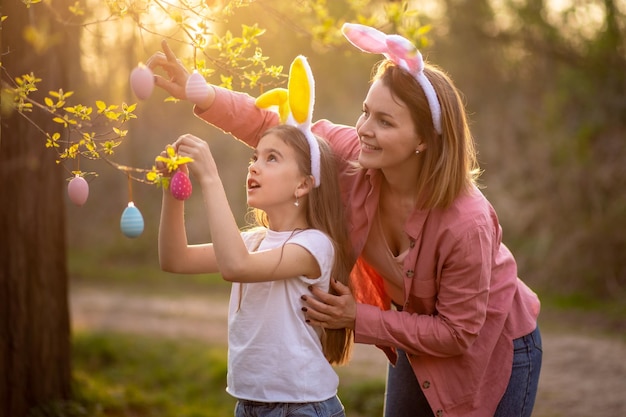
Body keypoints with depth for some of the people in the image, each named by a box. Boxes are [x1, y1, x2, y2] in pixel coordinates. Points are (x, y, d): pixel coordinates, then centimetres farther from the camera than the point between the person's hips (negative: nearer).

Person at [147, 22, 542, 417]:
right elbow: (274, 126, -11)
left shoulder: (467, 223, -37)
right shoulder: (355, 156, -23)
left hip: (490, 350, -5)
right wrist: (199, 95, -25)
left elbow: (457, 333, -26)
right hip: (416, 341, 5)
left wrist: (358, 319, -28)